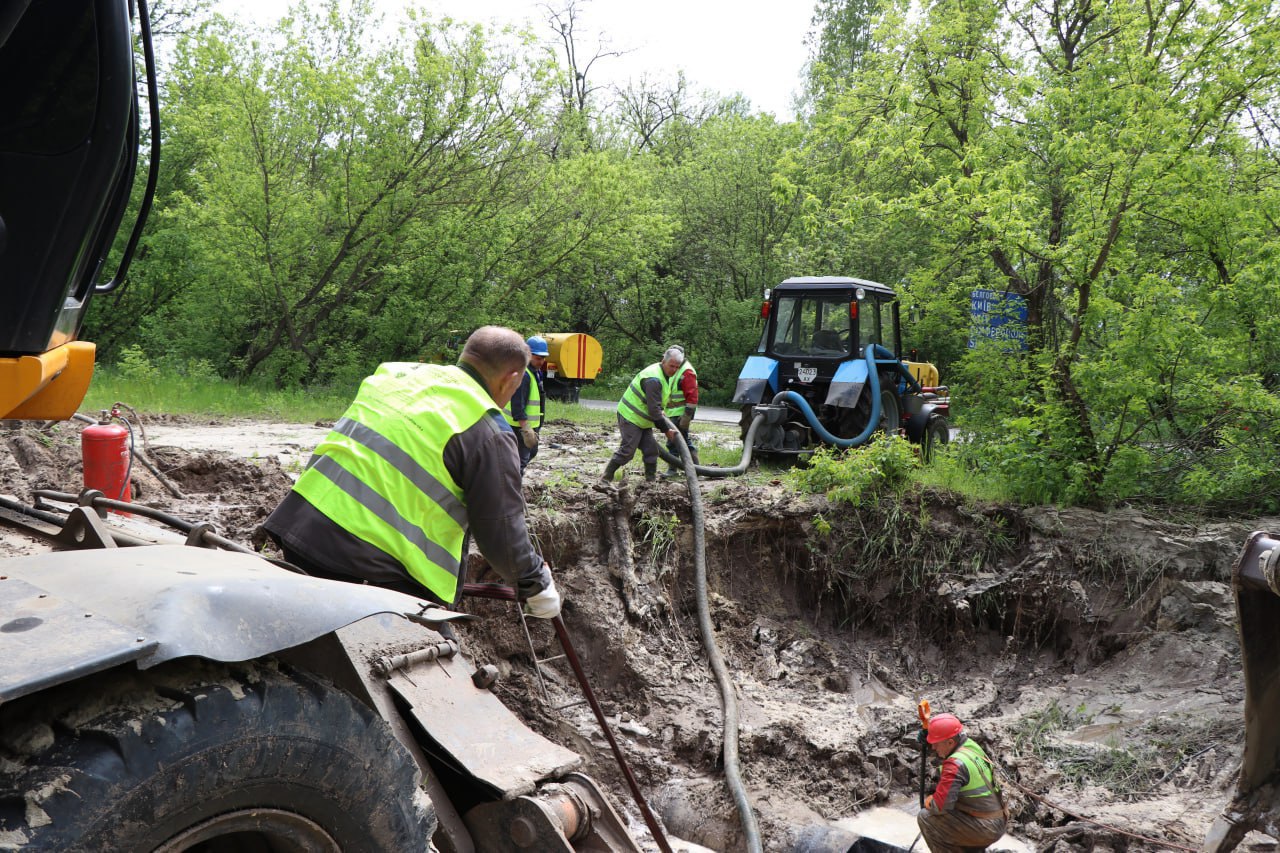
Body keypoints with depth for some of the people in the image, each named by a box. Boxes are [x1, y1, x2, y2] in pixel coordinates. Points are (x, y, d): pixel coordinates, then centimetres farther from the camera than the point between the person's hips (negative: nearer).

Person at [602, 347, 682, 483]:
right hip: (630, 417, -10)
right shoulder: (653, 379, -26)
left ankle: (651, 479, 16)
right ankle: (606, 478, -5)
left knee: (651, 449, 8)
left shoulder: (664, 374, 7)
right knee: (627, 450, -12)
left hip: (643, 420, 10)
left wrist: (660, 411, 11)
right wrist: (666, 429, -20)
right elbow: (653, 410, -26)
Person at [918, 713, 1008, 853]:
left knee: (925, 817, -9)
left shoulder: (955, 764, -22)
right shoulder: (971, 745, 2)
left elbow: (939, 806, -24)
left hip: (985, 830, -9)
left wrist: (928, 802, -3)